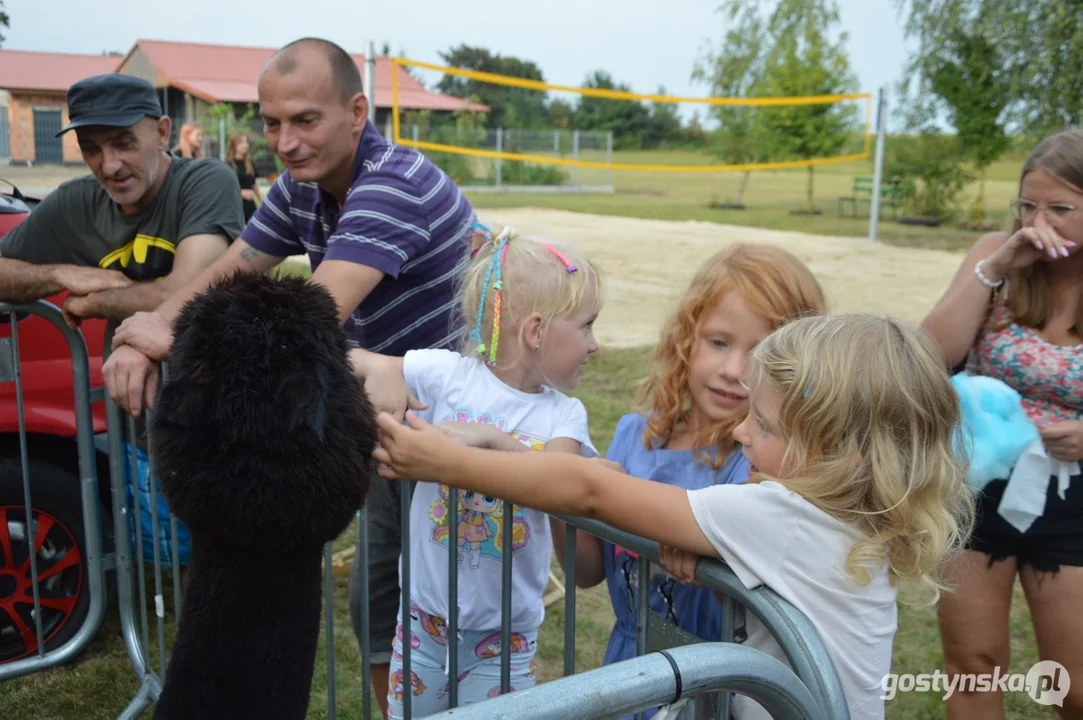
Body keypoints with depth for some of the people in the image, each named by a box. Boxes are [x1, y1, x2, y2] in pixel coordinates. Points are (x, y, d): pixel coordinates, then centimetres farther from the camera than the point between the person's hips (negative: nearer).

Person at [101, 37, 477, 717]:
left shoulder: (393, 184, -26)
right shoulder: (303, 188, 1)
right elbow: (224, 277, 5)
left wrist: (172, 337, -25)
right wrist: (145, 341, -14)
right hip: (391, 408, 8)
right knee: (378, 601, 18)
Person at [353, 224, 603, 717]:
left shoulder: (564, 415, -6)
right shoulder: (449, 374, -10)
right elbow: (351, 360, -8)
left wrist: (488, 438, -36)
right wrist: (382, 381, -28)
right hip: (424, 617, 0)